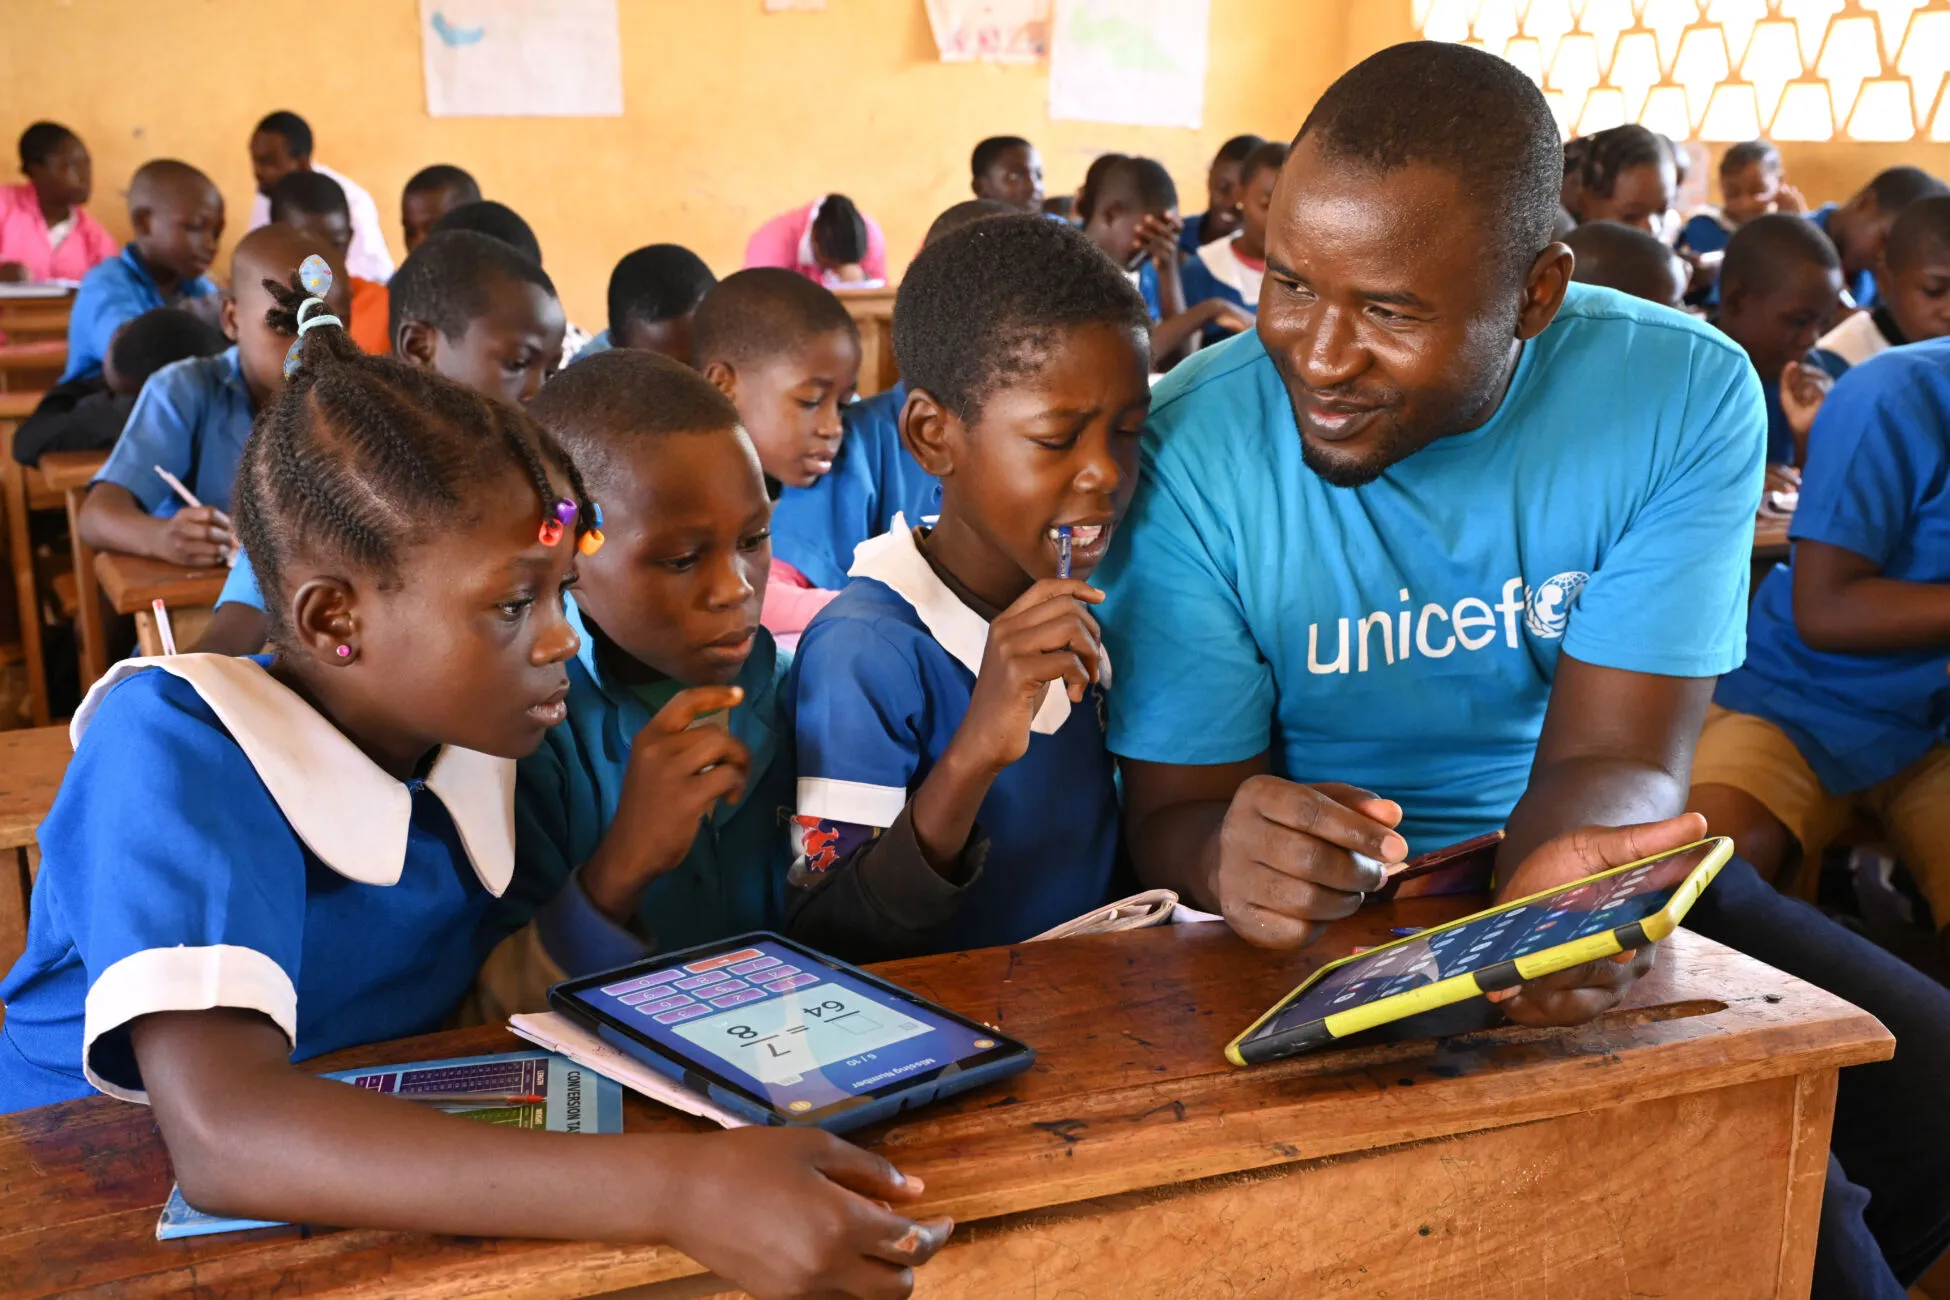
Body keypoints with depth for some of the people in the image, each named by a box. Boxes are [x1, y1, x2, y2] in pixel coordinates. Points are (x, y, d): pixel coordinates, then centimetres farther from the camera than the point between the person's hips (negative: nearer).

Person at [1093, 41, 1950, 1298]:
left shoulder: (1685, 394, -12)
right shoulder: (1191, 450, -17)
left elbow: (1613, 755, -16)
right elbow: (1173, 810, -13)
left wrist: (1564, 874, -41)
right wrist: (1230, 852, -38)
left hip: (1604, 867, 4)